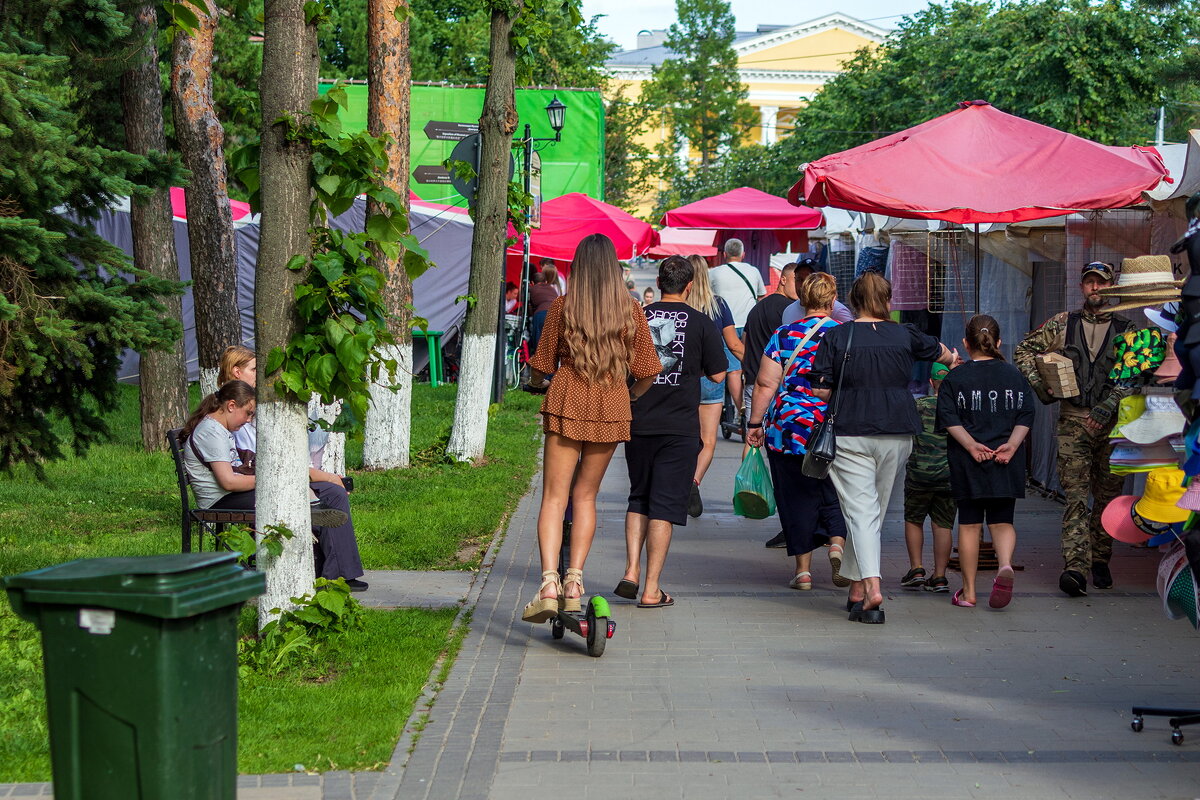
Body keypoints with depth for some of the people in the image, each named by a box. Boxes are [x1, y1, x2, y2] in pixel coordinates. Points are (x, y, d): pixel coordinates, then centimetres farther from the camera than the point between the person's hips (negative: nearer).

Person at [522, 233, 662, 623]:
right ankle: (574, 581, 8)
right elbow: (647, 373, 2)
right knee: (585, 495, 14)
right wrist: (630, 395, 22)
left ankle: (549, 583, -15)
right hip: (611, 409, 2)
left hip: (567, 402, -2)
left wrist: (536, 381, 24)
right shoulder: (631, 310, 0)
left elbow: (541, 368, 1)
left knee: (555, 495, -1)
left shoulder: (562, 306, -3)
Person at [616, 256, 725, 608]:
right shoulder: (700, 323, -4)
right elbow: (717, 375, 0)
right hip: (679, 426, -2)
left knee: (639, 498, 19)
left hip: (638, 423, 3)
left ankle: (631, 572, 7)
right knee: (665, 505, 0)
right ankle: (652, 589, 0)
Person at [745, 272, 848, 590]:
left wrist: (755, 423, 5)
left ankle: (803, 570, 10)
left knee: (797, 496, 7)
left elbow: (765, 384, -3)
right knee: (834, 493, 15)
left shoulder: (784, 336, -2)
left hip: (789, 428, 0)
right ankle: (837, 544, -9)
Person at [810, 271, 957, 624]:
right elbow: (939, 351, 27)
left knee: (861, 510, -3)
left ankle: (872, 588, -19)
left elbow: (820, 390, -4)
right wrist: (954, 357, 50)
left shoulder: (836, 336, -2)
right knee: (876, 510, 13)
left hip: (851, 433, -2)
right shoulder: (905, 335, 6)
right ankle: (857, 588, 19)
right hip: (897, 433, 2)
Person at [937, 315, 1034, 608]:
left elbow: (949, 419, -9)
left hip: (967, 463, -1)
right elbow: (1026, 416, 0)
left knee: (969, 524, 7)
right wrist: (1011, 444, -7)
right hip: (1007, 463, 1)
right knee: (1002, 521, 8)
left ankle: (968, 591, 10)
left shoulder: (955, 377, 0)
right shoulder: (1015, 375, 6)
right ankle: (1005, 566, -21)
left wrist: (971, 444, -12)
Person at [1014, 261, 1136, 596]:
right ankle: (1076, 568, -18)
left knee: (1107, 496, 8)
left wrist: (1108, 405, -14)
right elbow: (1024, 350, 16)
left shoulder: (1126, 330, 7)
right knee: (1076, 496, -10)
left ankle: (1100, 560, 22)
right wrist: (1039, 384, 2)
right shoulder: (1062, 324, 9)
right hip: (1073, 421, -1)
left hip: (1111, 424, 1)